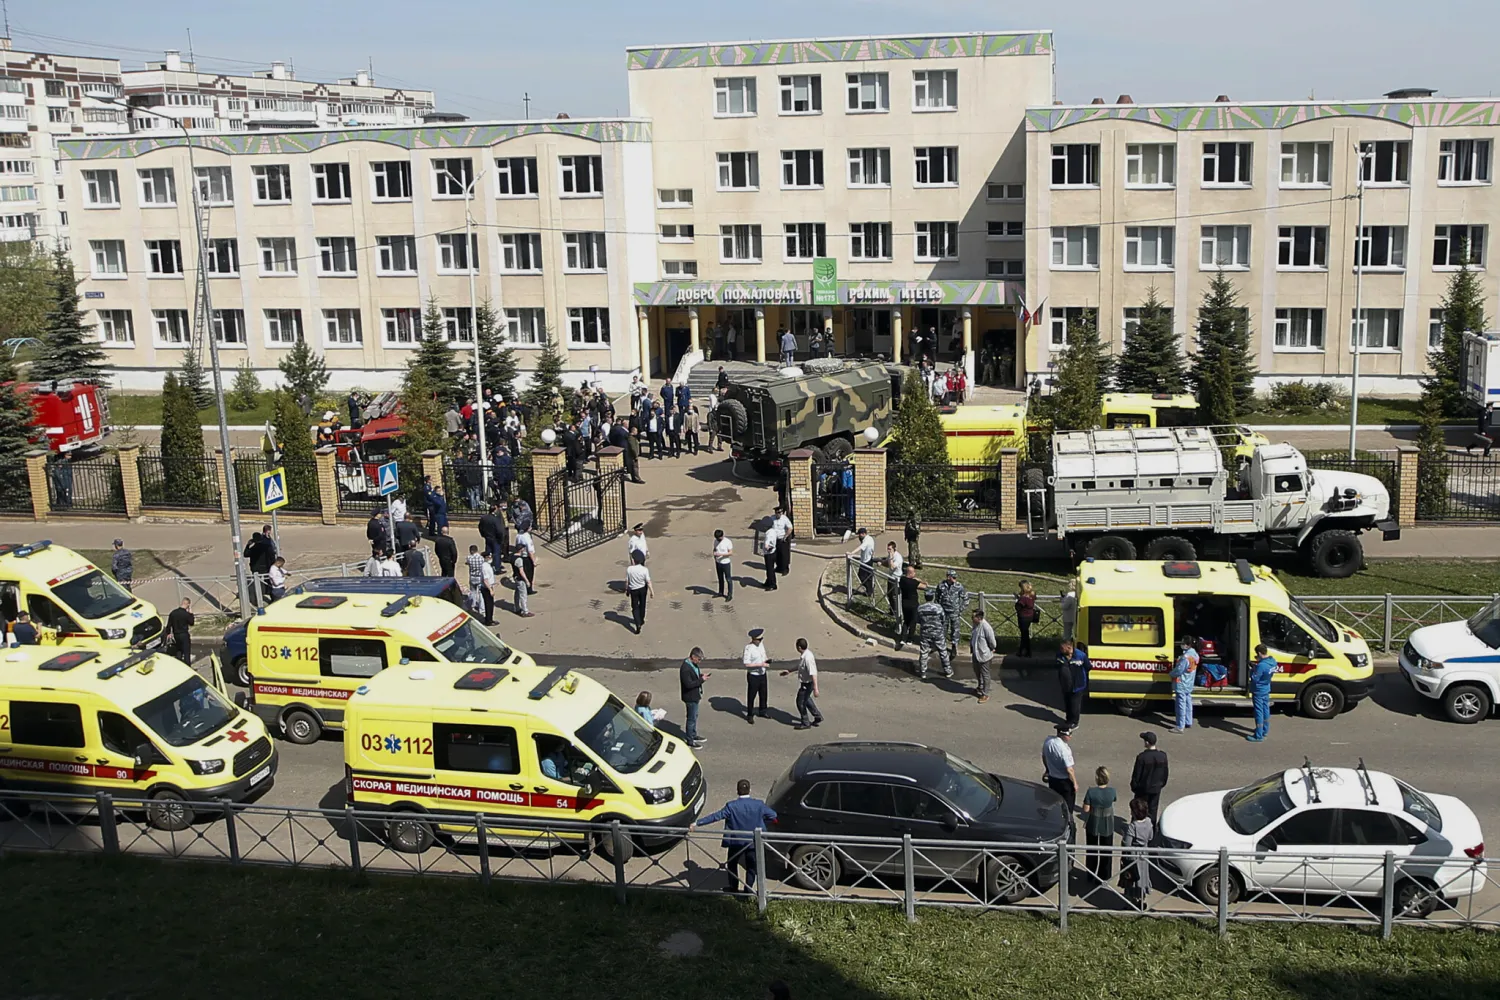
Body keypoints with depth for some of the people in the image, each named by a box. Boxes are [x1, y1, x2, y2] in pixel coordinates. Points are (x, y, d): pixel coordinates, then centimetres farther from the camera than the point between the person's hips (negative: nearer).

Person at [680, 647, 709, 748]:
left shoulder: (694, 664, 3)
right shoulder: (685, 668, -27)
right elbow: (688, 684, -28)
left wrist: (701, 675, -2)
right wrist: (701, 679, -25)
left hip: (695, 695, 10)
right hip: (690, 697, -10)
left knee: (694, 717, 23)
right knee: (691, 718, 2)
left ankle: (694, 736, 39)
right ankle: (690, 741, 14)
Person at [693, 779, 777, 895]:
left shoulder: (731, 806, -20)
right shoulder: (758, 805, -14)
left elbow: (715, 816, -21)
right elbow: (773, 815, -3)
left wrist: (697, 823, -18)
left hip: (736, 842, -1)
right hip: (753, 842, 1)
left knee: (732, 864, 23)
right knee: (751, 866, 17)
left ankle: (733, 887, 34)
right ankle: (748, 889, 23)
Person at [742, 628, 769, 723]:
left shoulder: (761, 644, 0)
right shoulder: (748, 648, -23)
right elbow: (746, 663, -24)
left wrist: (766, 661, -5)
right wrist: (760, 664, -27)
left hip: (762, 674, 7)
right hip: (753, 675, -7)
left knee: (763, 694, 20)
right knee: (751, 696, 5)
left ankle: (762, 712, 39)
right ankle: (750, 715, 20)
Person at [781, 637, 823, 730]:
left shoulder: (808, 658, -31)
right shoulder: (803, 655, 0)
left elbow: (813, 673, -32)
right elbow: (800, 666, 19)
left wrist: (815, 688, -32)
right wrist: (789, 671, 24)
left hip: (807, 684, -10)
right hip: (805, 682, 10)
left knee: (801, 702, 5)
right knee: (806, 700, 27)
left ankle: (805, 723, 21)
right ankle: (818, 717, 40)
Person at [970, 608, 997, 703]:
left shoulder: (986, 627, -28)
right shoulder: (975, 625, -2)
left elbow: (992, 641, -19)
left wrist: (992, 650, -3)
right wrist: (971, 650, 14)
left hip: (984, 655, -8)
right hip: (976, 654, 8)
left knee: (985, 674, 5)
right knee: (977, 672, 25)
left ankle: (985, 694, 15)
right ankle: (980, 688, 46)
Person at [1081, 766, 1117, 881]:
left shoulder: (1091, 792, -24)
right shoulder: (1112, 791, -18)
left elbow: (1086, 809, -18)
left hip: (1093, 824, -1)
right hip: (1107, 825, 1)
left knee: (1092, 850, 19)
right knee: (1106, 850, 18)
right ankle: (1105, 876, 28)